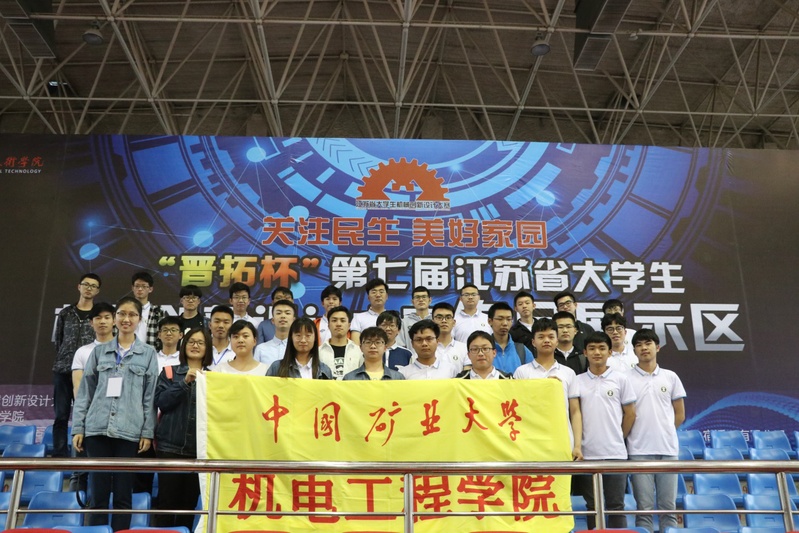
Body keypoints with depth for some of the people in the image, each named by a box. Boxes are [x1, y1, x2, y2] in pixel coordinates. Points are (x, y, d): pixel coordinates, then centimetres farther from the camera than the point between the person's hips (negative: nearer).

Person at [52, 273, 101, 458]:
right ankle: (59, 456, 9)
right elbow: (57, 340, 14)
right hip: (63, 370, 2)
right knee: (61, 416, 3)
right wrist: (63, 361, 9)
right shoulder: (65, 313, 10)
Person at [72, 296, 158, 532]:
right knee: (98, 493, 5)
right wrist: (78, 428, 2)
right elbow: (85, 392, 9)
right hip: (98, 429, 1)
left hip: (129, 431, -1)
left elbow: (150, 396, 3)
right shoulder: (99, 351, 10)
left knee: (123, 494, 4)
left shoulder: (148, 353, 6)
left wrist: (148, 432, -4)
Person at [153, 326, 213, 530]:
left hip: (200, 447, 1)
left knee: (190, 500, 5)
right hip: (171, 445, -1)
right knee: (167, 498, -1)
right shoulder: (169, 372, 6)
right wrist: (185, 382, -16)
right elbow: (161, 402, -7)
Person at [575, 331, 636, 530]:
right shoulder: (578, 381, 5)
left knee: (616, 504, 4)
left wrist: (620, 438, 6)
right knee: (592, 505, 9)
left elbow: (630, 413, 6)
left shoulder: (620, 378, 2)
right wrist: (576, 443, 3)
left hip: (615, 452, -1)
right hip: (587, 453, 1)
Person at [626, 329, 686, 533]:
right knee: (644, 508, 3)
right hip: (639, 451, -2)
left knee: (668, 507, 7)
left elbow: (680, 415, 12)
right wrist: (637, 434, -2)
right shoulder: (626, 379, 1)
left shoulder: (671, 377, 8)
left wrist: (663, 432, 6)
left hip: (668, 449, 2)